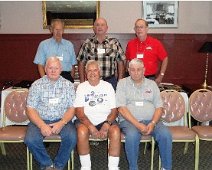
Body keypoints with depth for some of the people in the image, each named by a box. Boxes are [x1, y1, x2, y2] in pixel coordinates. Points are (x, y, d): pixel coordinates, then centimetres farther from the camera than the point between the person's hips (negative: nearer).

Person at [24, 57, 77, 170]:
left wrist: (61, 123, -18)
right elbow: (30, 109, -2)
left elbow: (72, 108, 0)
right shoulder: (36, 85, 4)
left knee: (72, 137, -28)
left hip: (62, 120, 0)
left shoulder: (68, 85, 5)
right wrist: (42, 125, -18)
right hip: (40, 120, 0)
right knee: (30, 139, -27)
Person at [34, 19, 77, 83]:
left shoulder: (69, 45, 12)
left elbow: (73, 65, 12)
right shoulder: (43, 44, 7)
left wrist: (72, 79, 3)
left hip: (66, 77, 1)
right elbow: (40, 65, 4)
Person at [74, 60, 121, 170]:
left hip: (105, 120, 1)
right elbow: (79, 111, -3)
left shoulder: (108, 86, 9)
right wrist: (91, 127, -19)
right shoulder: (81, 87, 6)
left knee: (116, 131, -30)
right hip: (86, 121, 0)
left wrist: (107, 124, -16)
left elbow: (114, 110, 4)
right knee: (82, 131, -33)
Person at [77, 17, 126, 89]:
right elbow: (81, 63, 6)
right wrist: (82, 82, 1)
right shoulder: (87, 43, 4)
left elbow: (121, 63, 7)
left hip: (110, 81, 0)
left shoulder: (114, 43, 5)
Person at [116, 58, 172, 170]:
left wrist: (153, 123, -10)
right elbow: (121, 108, -5)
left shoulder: (152, 84, 14)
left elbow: (159, 107, 9)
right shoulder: (123, 83, 6)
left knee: (166, 134, -25)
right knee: (132, 135, -34)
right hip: (129, 121, -2)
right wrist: (137, 124, -16)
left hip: (150, 120, 3)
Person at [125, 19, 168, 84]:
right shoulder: (130, 44, 4)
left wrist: (161, 76, 0)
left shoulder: (156, 43, -3)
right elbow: (127, 60, 14)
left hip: (151, 79, -1)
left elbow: (165, 59, 3)